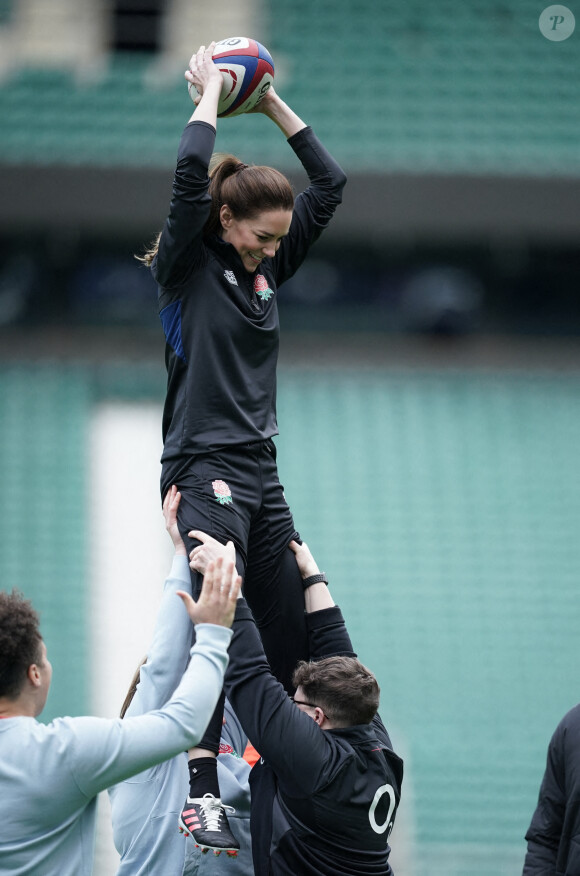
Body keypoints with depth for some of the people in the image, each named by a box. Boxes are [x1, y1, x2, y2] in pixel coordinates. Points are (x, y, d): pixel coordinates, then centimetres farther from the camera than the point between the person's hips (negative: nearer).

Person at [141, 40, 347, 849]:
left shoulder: (268, 266, 13)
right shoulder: (187, 265, -4)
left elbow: (330, 183, 16)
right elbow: (190, 170, -20)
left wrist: (272, 104, 12)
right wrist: (211, 92, -6)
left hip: (260, 475, 7)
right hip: (203, 470, -7)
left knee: (295, 639, 6)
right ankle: (202, 790, -21)